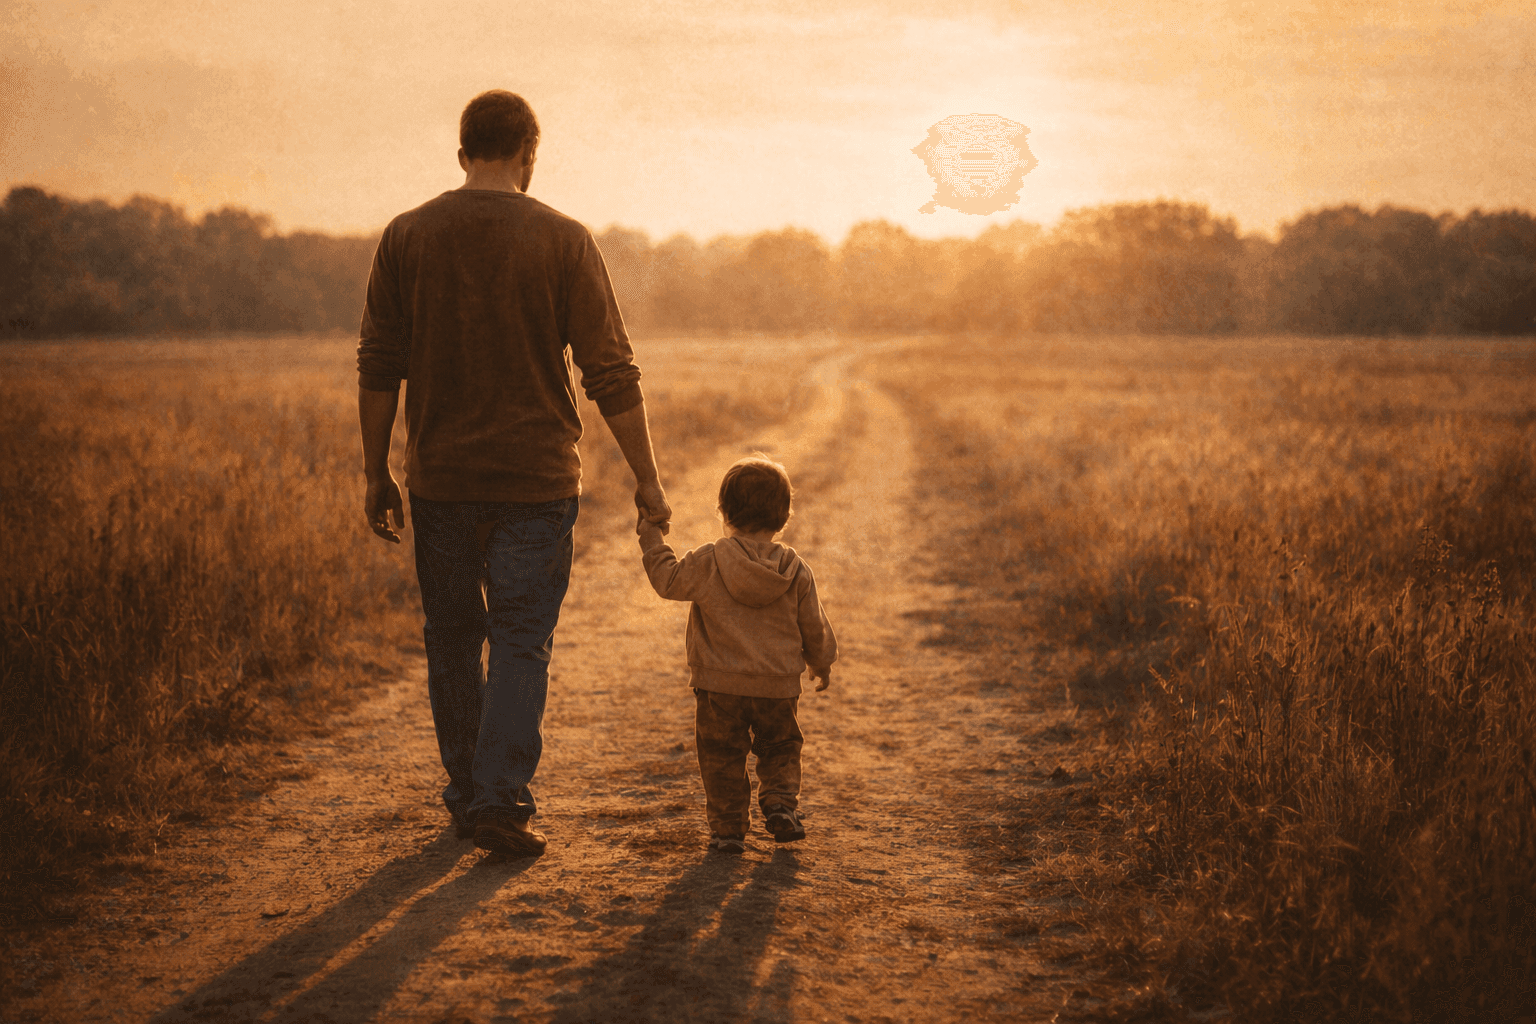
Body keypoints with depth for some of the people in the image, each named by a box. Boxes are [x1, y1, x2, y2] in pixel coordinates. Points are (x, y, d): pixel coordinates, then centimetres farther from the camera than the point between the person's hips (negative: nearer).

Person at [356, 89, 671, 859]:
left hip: (439, 478, 2)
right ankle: (499, 802, -2)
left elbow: (378, 368, 1)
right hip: (535, 479, -2)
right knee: (522, 644, 5)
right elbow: (612, 373, -7)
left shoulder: (406, 238, 0)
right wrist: (647, 478, 1)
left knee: (451, 639, 15)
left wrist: (375, 473, 10)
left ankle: (467, 795, 23)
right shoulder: (562, 241, -6)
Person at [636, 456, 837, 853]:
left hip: (720, 686, -2)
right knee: (780, 749, 21)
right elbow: (814, 626, 6)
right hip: (779, 686, 2)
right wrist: (822, 663, 24)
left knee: (721, 757, 10)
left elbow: (670, 581, 0)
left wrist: (652, 540, 13)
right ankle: (780, 804, 2)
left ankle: (728, 828, 8)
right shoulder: (797, 571, -3)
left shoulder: (707, 562, -12)